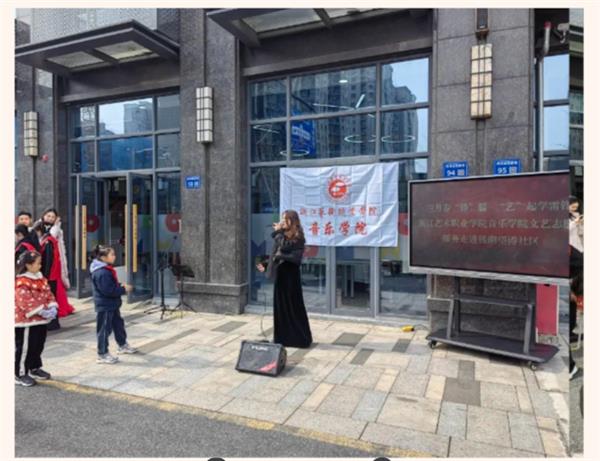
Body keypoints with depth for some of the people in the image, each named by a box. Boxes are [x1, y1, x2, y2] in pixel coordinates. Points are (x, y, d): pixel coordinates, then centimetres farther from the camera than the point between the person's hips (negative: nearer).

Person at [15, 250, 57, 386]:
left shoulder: (41, 278, 9)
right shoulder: (21, 282, -19)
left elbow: (48, 294, 9)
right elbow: (26, 302, -25)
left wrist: (52, 307, -6)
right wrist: (42, 311, -26)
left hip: (40, 320, 9)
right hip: (26, 321, -8)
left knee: (38, 345, 17)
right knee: (24, 347, 1)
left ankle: (35, 368, 33)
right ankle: (20, 373, 14)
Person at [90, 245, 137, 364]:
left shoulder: (107, 269, 9)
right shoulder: (101, 273, -24)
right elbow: (108, 290, -28)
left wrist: (122, 287, 3)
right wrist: (124, 289, -20)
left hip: (112, 305, 11)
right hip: (104, 306, -11)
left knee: (118, 324, 21)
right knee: (104, 329, 0)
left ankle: (123, 346, 37)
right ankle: (102, 355, 11)